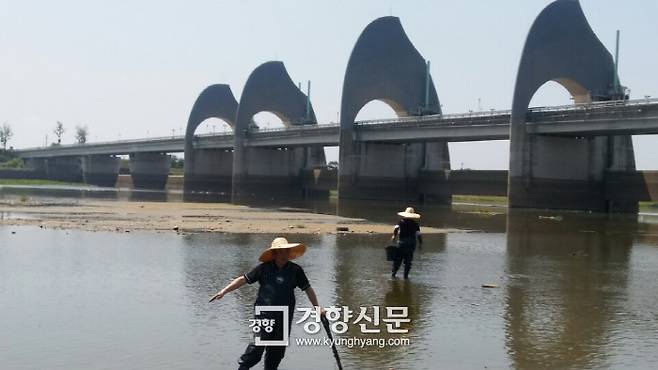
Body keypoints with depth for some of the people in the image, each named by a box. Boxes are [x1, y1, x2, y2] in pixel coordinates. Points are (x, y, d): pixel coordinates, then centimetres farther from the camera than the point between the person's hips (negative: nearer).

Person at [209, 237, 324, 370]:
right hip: (265, 313, -3)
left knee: (278, 348, 10)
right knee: (259, 343, -12)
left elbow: (308, 289, 9)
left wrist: (317, 306, 2)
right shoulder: (264, 268, -2)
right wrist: (223, 291, -7)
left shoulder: (295, 270, 3)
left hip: (285, 315, 3)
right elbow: (243, 279, -1)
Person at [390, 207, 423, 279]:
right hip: (412, 243, 1)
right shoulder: (415, 224, 0)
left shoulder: (401, 222, -2)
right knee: (408, 261, 8)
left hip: (402, 243, -1)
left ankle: (393, 273, 8)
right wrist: (420, 243, 1)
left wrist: (394, 235, -12)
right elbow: (418, 234, -5)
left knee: (398, 259, 8)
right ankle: (406, 275, 6)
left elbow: (396, 228, -20)